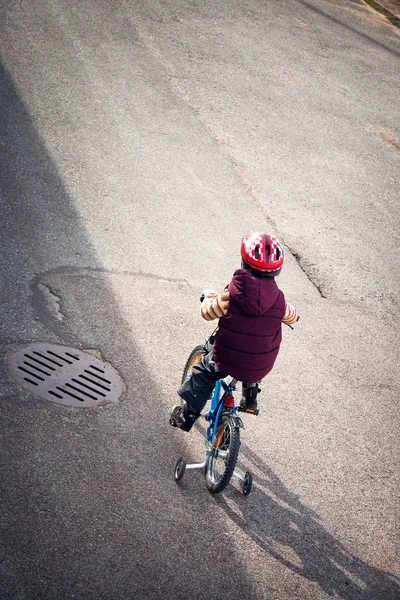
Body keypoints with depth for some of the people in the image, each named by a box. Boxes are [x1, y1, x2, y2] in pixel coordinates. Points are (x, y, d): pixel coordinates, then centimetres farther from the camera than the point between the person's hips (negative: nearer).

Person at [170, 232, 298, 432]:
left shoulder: (231, 295, -21)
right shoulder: (279, 300, -13)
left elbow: (207, 312, -5)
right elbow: (292, 317, 9)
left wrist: (209, 295, 17)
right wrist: (291, 313, 33)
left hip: (226, 360, -2)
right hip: (260, 367, 3)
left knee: (203, 373, 26)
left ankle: (187, 416, 29)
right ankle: (250, 400, 41)